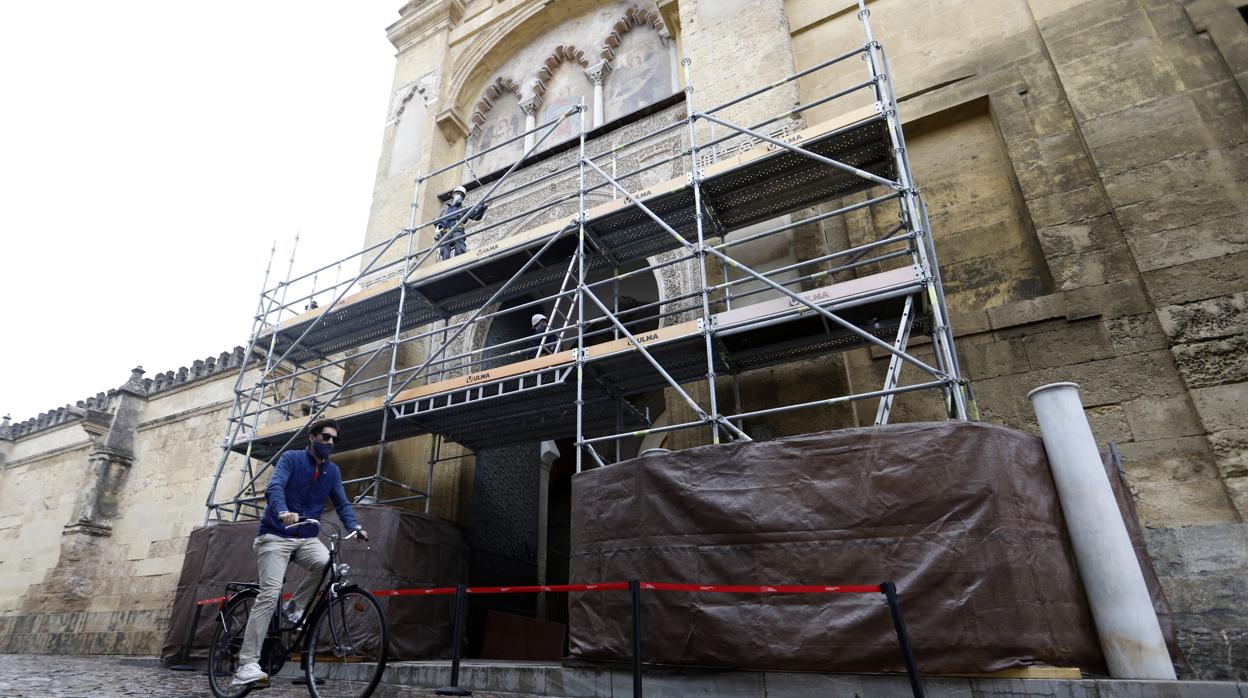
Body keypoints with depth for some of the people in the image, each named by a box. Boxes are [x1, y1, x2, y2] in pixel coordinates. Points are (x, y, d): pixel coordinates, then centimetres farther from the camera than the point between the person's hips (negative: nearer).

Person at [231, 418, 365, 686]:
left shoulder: (332, 471, 9)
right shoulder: (291, 458, -4)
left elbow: (342, 503, 5)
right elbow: (274, 487, -20)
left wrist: (354, 527, -15)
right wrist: (282, 512, -41)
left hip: (307, 538, 4)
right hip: (276, 536, -4)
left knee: (328, 564, -26)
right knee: (270, 595, -14)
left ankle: (296, 607, -1)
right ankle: (247, 664, -8)